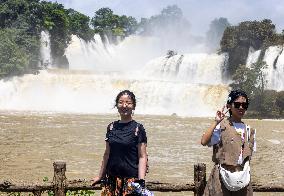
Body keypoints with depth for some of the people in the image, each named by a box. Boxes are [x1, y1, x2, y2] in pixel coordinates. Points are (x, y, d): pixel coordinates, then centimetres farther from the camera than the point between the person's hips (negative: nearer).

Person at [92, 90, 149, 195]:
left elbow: (142, 157, -7)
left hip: (130, 179, -4)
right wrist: (100, 176, 16)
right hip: (111, 179, 4)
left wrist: (141, 181, -15)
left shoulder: (138, 128, -5)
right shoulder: (112, 127, 7)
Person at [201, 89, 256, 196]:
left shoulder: (248, 130, 9)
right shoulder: (222, 126, -8)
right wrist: (216, 122, -23)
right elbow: (204, 141, -22)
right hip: (223, 175, -5)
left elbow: (248, 154, 15)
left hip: (243, 177, 5)